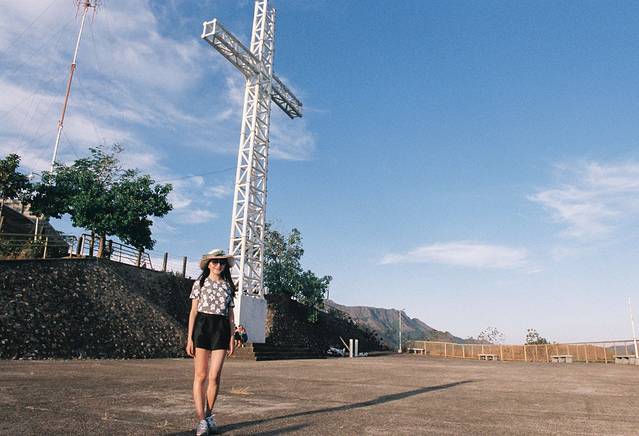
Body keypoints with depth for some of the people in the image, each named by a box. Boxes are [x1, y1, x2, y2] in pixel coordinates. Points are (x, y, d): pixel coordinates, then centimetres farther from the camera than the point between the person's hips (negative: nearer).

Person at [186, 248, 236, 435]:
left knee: (214, 377, -2)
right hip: (202, 327, -2)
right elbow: (193, 311, 4)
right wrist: (189, 338, -2)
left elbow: (230, 314, 14)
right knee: (200, 376, -1)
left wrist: (231, 338, 7)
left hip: (221, 329, 2)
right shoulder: (200, 283, 6)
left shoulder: (228, 286, 13)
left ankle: (209, 415, 18)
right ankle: (201, 420, 6)